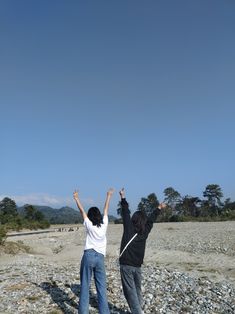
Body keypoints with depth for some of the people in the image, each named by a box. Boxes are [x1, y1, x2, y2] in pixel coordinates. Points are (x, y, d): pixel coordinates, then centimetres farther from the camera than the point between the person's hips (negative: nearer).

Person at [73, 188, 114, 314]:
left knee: (85, 286, 3)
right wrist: (109, 196, 28)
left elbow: (82, 211, 7)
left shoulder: (89, 225, 0)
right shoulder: (104, 224, 5)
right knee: (101, 287, 7)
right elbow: (106, 210, 16)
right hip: (100, 257, 2)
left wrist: (76, 198, 15)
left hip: (89, 255, -2)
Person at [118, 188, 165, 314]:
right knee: (137, 290, 20)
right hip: (137, 266, 4)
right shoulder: (145, 231, 3)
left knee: (130, 292, -1)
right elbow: (151, 219, 15)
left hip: (126, 265, -4)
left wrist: (123, 198, 7)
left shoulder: (129, 228, -8)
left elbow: (126, 213, -3)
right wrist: (159, 208, 31)